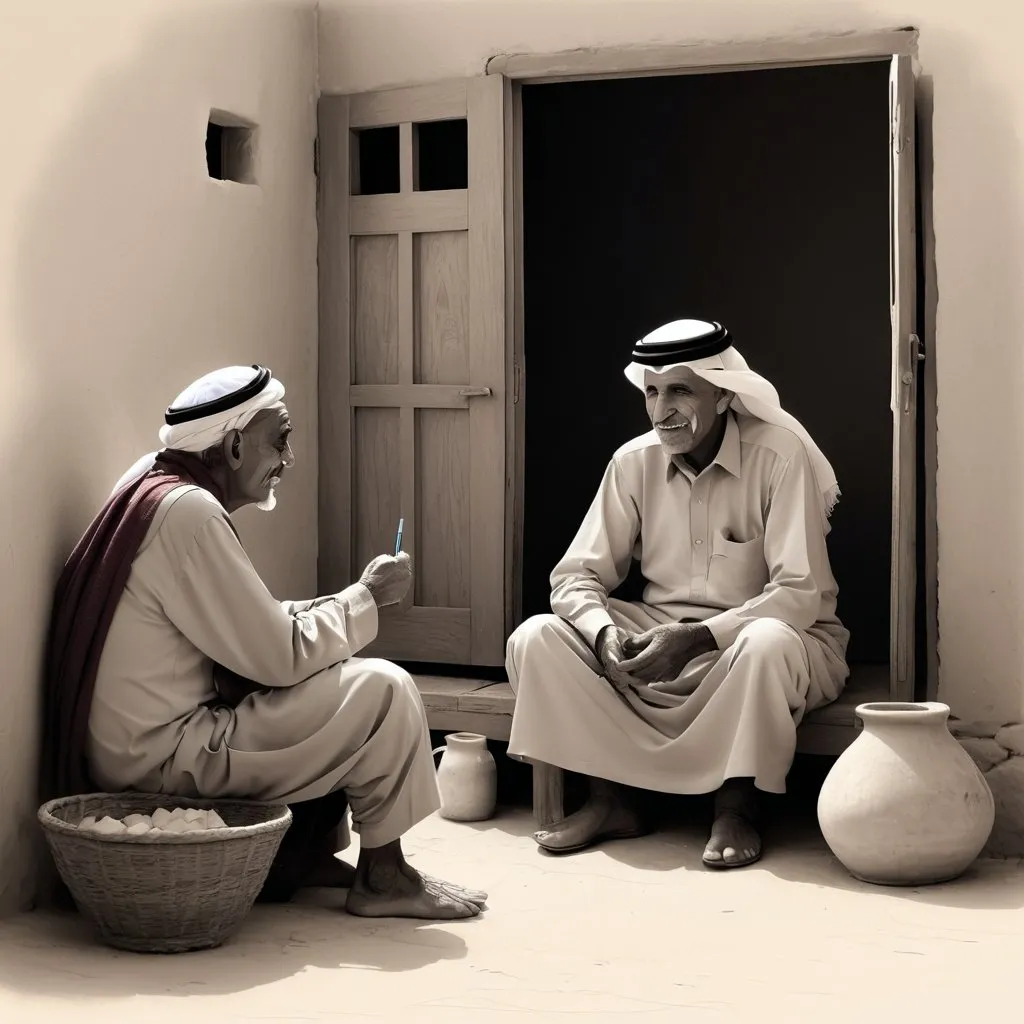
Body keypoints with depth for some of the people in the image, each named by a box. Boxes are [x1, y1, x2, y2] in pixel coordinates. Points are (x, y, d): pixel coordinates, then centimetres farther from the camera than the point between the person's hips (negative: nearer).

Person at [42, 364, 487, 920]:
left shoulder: (157, 489, 9)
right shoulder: (188, 510, -20)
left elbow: (253, 631, 15)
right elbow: (280, 657, -18)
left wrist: (344, 604, 3)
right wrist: (366, 597, -5)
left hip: (131, 744, 10)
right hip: (161, 759, -10)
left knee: (339, 679, 18)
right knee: (384, 691, -10)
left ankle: (308, 853, 16)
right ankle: (381, 875, 5)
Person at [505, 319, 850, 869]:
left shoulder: (780, 456, -16)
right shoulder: (635, 462, -2)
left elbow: (799, 594, -21)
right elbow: (576, 575, -1)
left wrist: (698, 637, -32)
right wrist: (604, 633, -24)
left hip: (766, 635, -4)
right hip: (662, 636, 4)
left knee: (766, 643, -40)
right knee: (535, 639, -15)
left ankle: (737, 806, -17)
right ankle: (609, 798, -8)